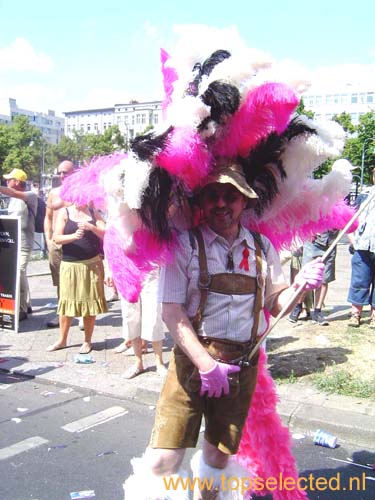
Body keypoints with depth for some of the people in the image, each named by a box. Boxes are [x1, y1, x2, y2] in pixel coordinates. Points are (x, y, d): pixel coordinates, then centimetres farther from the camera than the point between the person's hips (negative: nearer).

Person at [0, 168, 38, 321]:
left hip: (23, 244, -8)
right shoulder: (13, 199, 16)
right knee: (20, 274, 14)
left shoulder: (31, 196, -9)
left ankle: (21, 310, -6)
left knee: (19, 275, -13)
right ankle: (26, 305, 26)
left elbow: (15, 194, -29)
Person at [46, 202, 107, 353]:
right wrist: (74, 236, -24)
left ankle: (87, 341, 15)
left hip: (92, 264, 1)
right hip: (70, 264, -1)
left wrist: (91, 227, -18)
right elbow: (57, 238, -6)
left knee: (90, 302, 3)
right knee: (67, 302, 4)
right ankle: (62, 340, 19)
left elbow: (106, 234, -1)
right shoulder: (64, 212, 3)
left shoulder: (94, 212, 7)